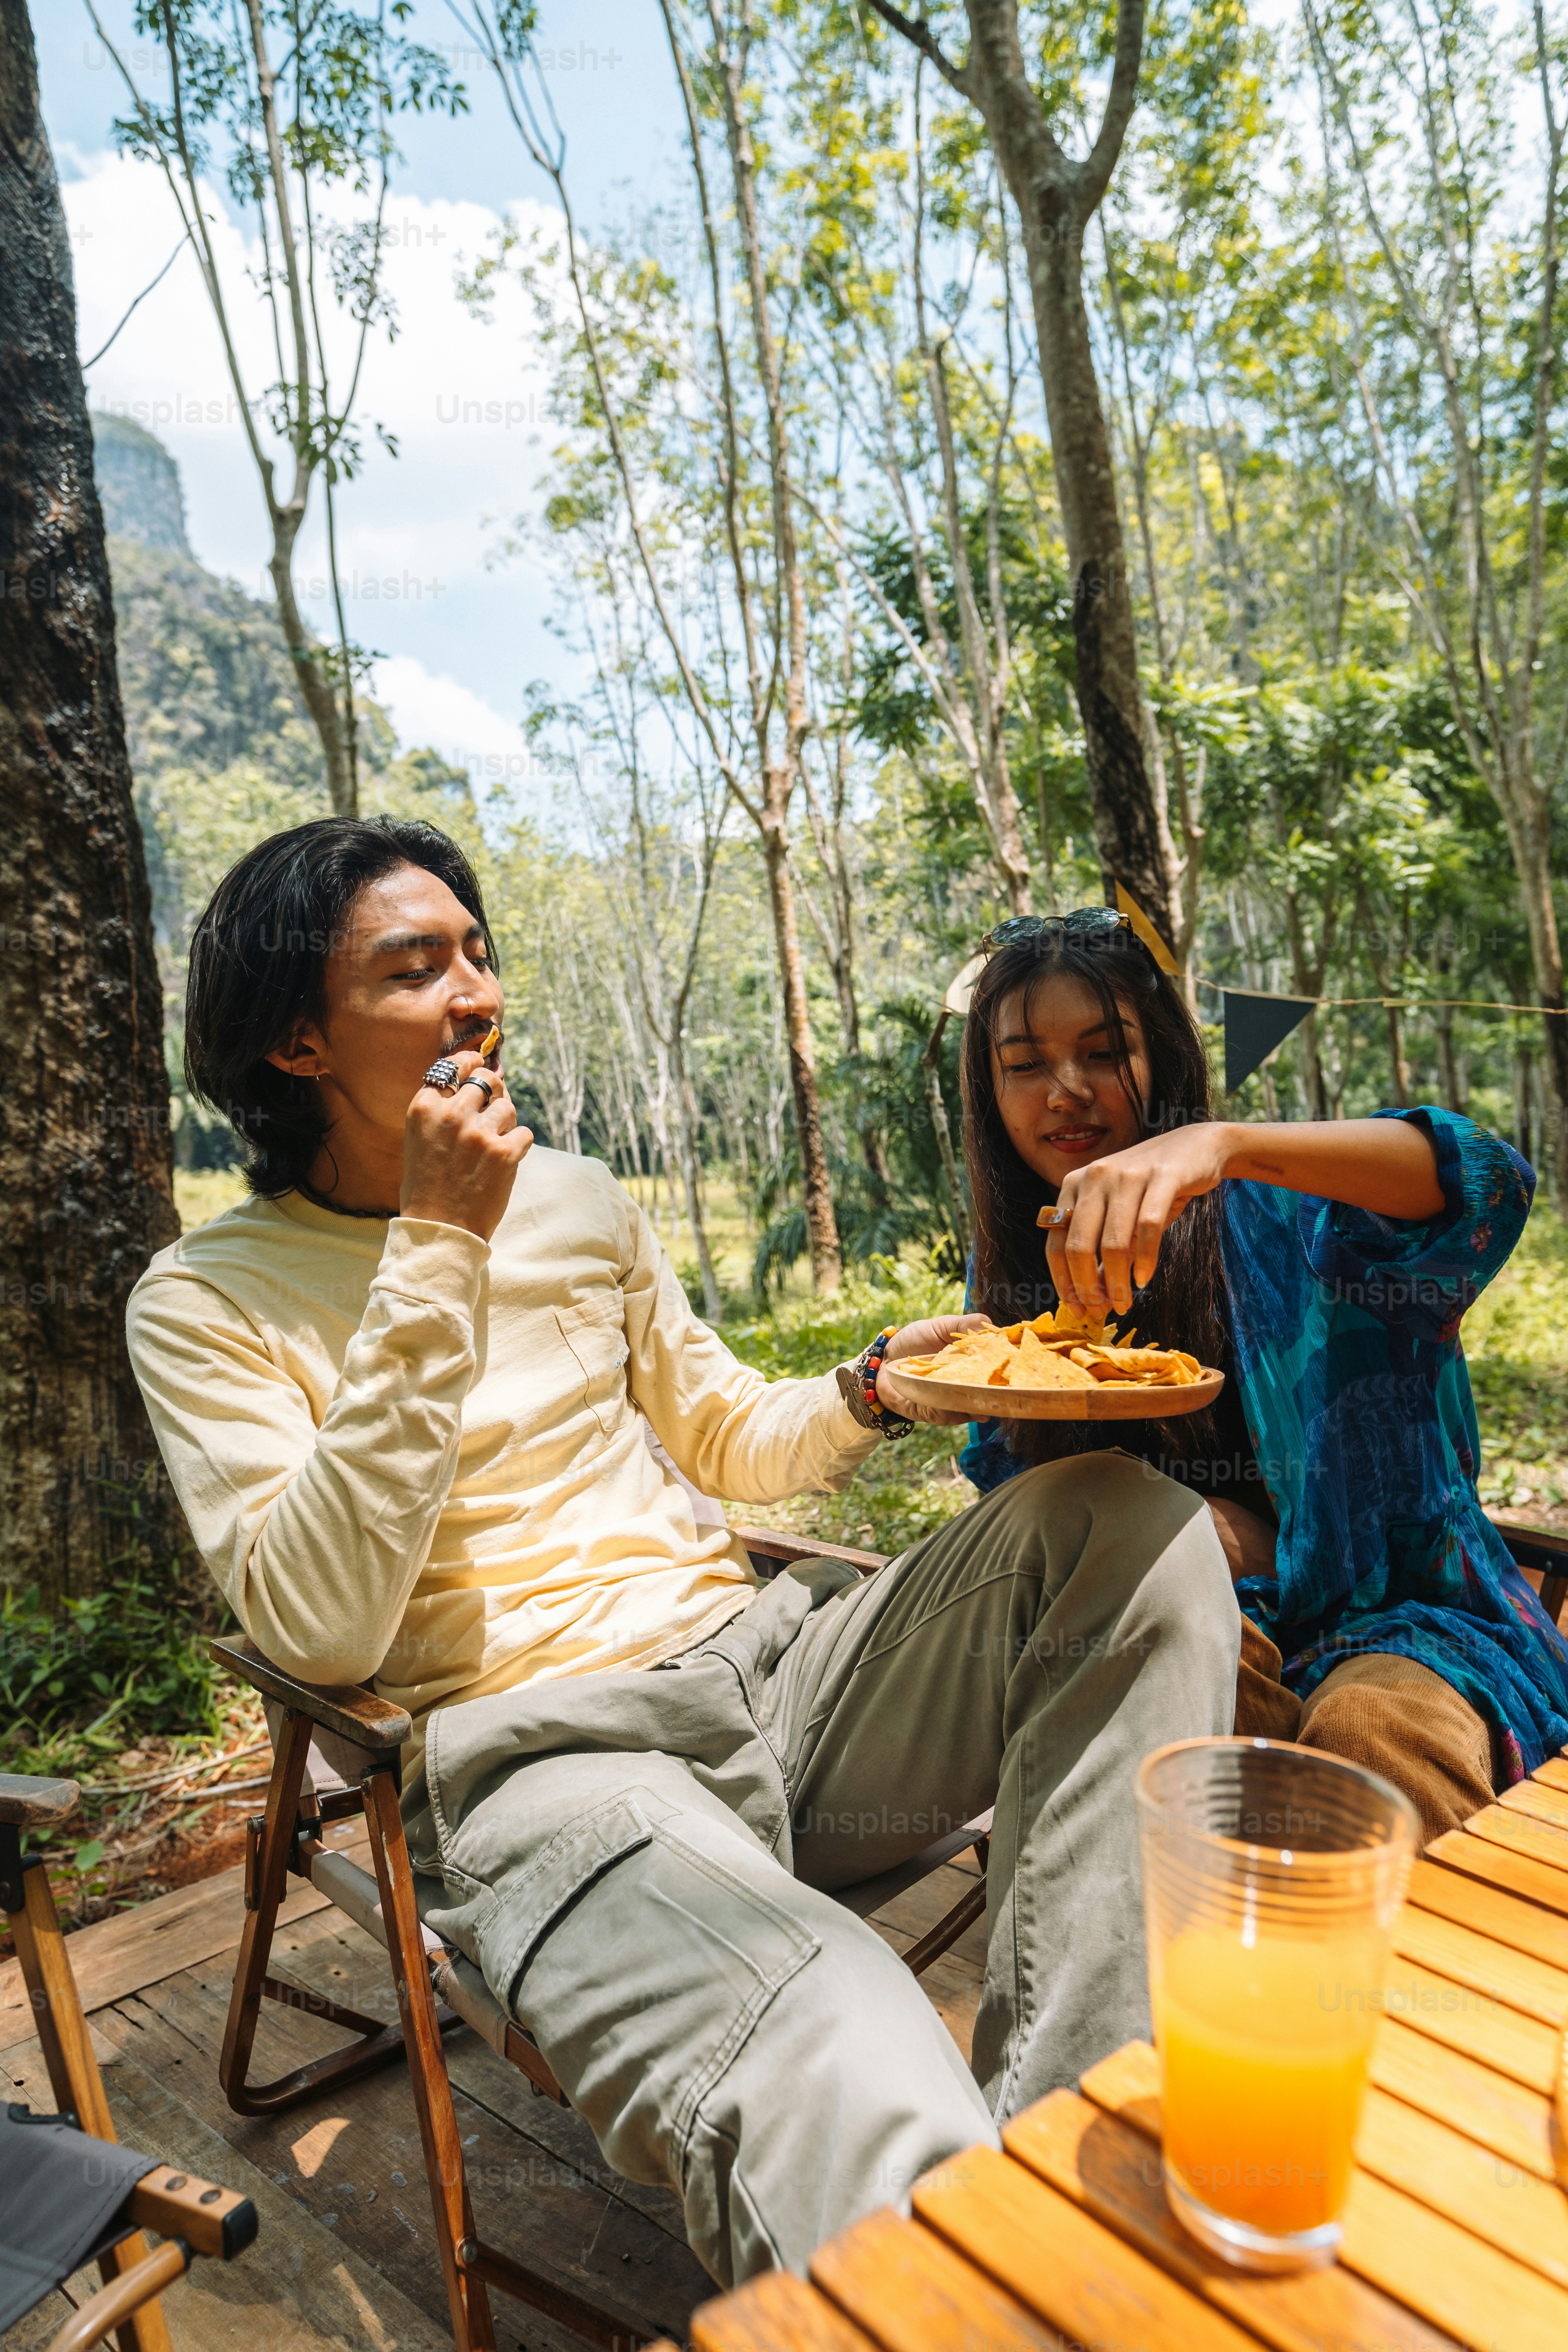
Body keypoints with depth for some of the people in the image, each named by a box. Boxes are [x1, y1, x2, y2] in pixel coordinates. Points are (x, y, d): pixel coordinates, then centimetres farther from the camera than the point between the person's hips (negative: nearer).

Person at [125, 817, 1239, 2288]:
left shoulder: (577, 1200, 14)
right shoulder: (209, 1301, 0)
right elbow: (320, 1630, -13)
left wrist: (867, 1396, 0)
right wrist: (438, 1252, -16)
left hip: (764, 1664, 7)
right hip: (541, 1758, -6)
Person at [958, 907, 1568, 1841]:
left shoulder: (1275, 1212, -8)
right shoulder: (1006, 1279, 5)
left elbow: (1491, 1180, -27)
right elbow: (1006, 1487, 9)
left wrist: (1224, 1143, -43)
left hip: (1392, 1616, -2)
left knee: (1372, 1728, -34)